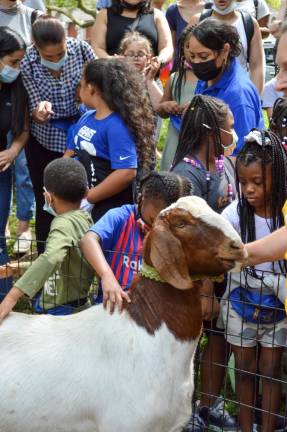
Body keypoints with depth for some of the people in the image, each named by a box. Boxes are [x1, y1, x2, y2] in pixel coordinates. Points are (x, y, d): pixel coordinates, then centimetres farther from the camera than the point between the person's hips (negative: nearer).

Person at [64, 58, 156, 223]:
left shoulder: (117, 126, -19)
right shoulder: (86, 118, 7)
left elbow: (126, 172, -27)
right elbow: (70, 153, 14)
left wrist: (87, 197, -21)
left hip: (111, 211, -8)